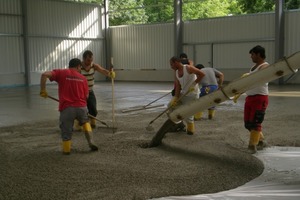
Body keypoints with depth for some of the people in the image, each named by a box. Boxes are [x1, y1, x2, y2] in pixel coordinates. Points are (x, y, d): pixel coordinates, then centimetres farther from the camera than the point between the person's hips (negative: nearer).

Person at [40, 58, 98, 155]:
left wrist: (43, 90, 1)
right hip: (81, 107, 3)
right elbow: (86, 96, 14)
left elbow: (44, 74, -6)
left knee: (66, 131, 14)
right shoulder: (83, 78, 13)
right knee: (85, 122, 30)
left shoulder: (61, 73, 7)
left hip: (67, 108, -2)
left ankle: (66, 149, 23)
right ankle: (91, 143, 21)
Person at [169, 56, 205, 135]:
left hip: (192, 94, -8)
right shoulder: (176, 72, 4)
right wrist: (175, 98, -12)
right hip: (183, 93, 8)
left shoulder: (188, 68, -18)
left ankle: (190, 129, 16)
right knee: (171, 105, 7)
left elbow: (202, 74, -23)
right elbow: (178, 86, -2)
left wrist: (194, 84, -20)